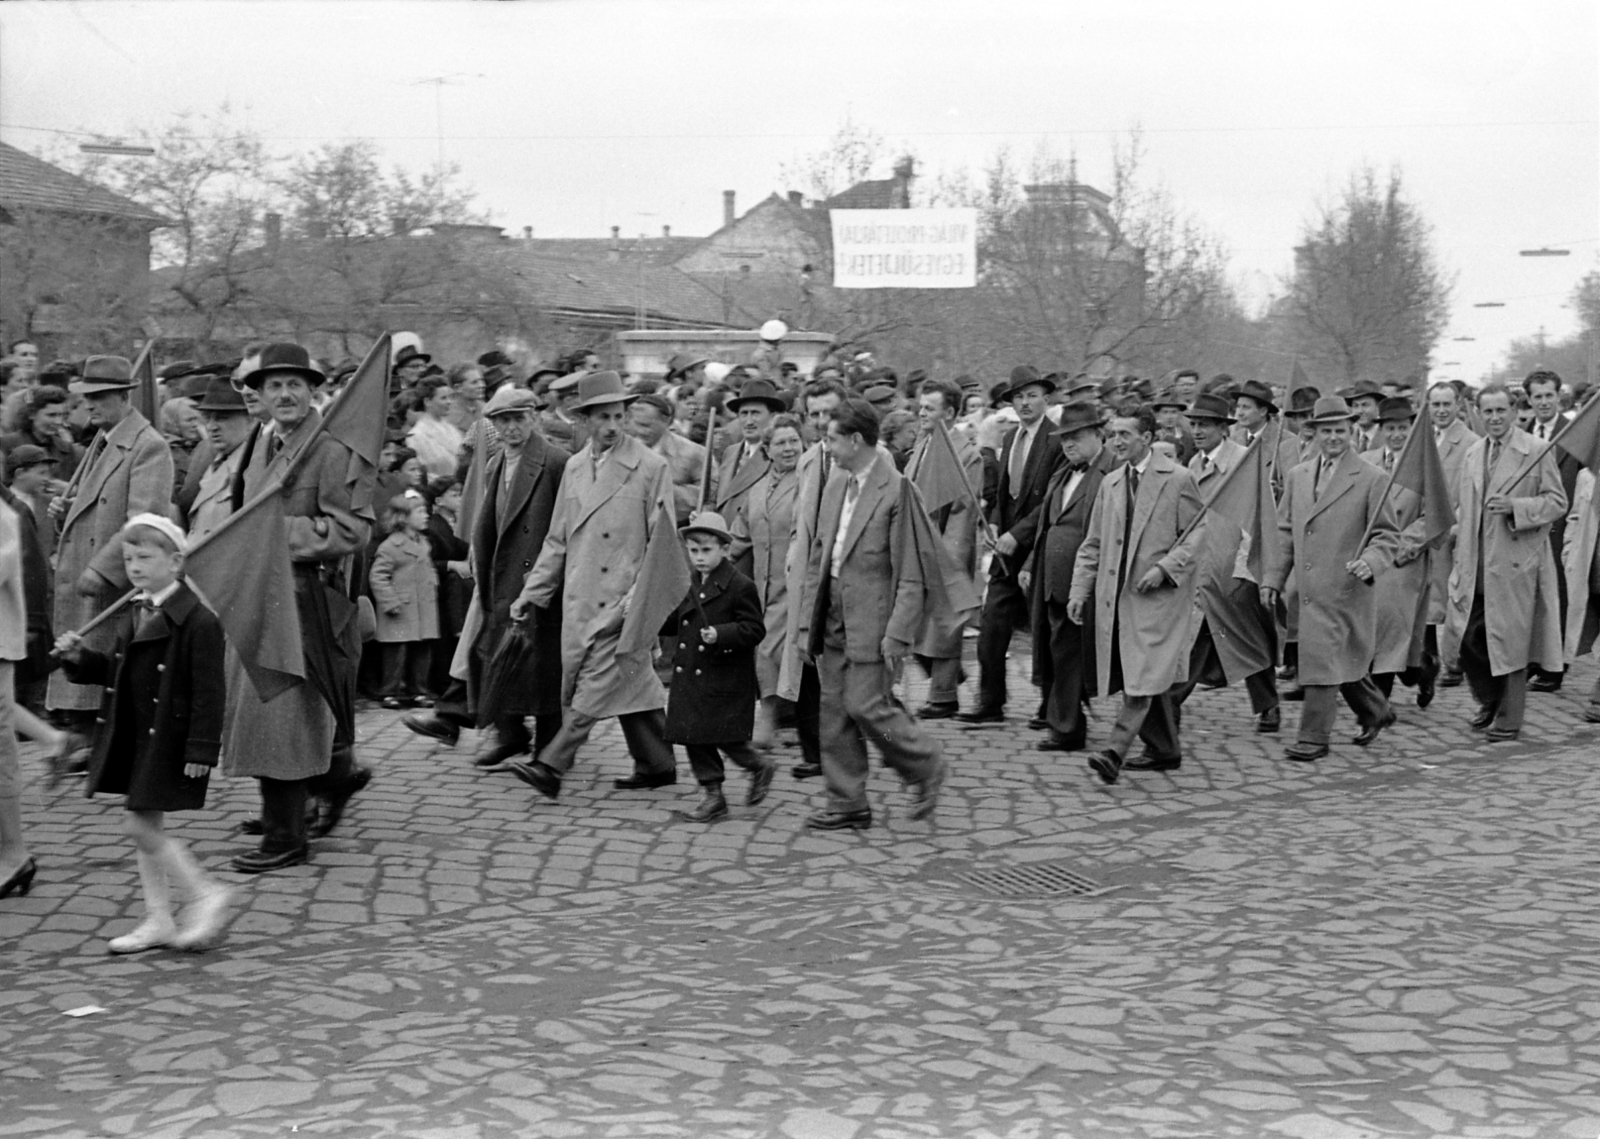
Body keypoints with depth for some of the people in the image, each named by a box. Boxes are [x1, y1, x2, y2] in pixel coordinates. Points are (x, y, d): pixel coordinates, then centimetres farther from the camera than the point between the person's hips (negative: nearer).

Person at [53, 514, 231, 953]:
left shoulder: (197, 621, -16)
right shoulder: (137, 614, 10)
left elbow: (208, 692, -18)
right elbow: (118, 671, 19)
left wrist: (201, 749, -20)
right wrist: (80, 658, 2)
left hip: (168, 742, -9)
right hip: (133, 738, 9)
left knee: (143, 827, -9)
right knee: (147, 826, 12)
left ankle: (206, 894, 6)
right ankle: (159, 921, 21)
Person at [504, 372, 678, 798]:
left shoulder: (651, 467, -5)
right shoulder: (574, 467, 12)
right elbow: (558, 540, 16)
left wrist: (639, 596, -15)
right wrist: (531, 594, 12)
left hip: (622, 600, -6)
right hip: (580, 601, 6)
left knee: (597, 686, -10)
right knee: (630, 681, 12)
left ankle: (551, 766, -11)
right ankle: (657, 764, 21)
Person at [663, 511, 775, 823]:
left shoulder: (740, 587, -10)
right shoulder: (689, 586, 13)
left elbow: (754, 629, -13)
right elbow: (676, 623, 23)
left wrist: (721, 634, -25)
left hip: (726, 679, -7)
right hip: (690, 677, 7)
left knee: (725, 736, -6)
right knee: (694, 737, 6)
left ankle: (760, 766, 20)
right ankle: (712, 795, 15)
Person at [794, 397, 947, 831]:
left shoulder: (897, 490, -13)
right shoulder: (835, 486, 11)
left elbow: (911, 574, -14)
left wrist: (897, 634, -18)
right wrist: (808, 620, 11)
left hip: (872, 621, -7)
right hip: (833, 622, 8)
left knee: (866, 706, -8)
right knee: (834, 712, 8)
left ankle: (925, 768, 16)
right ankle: (847, 805, 17)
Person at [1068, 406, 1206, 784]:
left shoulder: (1177, 479, -4)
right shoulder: (1110, 483, 14)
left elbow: (1197, 533, -5)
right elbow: (1093, 544, 17)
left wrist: (1164, 568, -16)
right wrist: (1080, 590, 8)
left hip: (1158, 596, -6)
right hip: (1114, 596, 6)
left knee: (1144, 677, -14)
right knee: (1138, 678, 10)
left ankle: (1115, 752, -21)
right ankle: (1164, 750, 22)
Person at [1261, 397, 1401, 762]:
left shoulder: (1371, 478, -3)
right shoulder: (1297, 476, 12)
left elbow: (1385, 535, -2)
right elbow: (1285, 533, 16)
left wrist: (1369, 562, -21)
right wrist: (1273, 577, 9)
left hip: (1346, 588, -6)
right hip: (1309, 590, 6)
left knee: (1324, 661, -8)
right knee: (1343, 661, 16)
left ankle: (1313, 738, -1)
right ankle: (1375, 711, 37)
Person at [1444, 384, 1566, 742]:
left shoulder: (1536, 451, -6)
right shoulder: (1472, 454, 12)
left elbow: (1557, 502, -6)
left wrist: (1515, 506, -21)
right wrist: (1462, 561, 11)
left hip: (1515, 562, -5)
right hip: (1476, 566, 5)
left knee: (1510, 642, 1)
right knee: (1468, 639, 5)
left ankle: (1508, 719, 12)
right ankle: (1489, 701, 28)